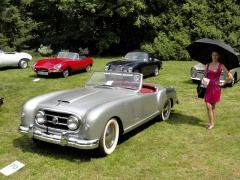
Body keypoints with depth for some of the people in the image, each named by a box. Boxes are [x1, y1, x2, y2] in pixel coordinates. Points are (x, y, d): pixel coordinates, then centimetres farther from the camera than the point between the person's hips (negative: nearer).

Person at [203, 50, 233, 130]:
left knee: (212, 106, 1)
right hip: (208, 87, 4)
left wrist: (222, 84, -5)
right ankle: (210, 122, 14)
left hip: (215, 87, -4)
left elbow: (230, 77, -5)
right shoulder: (207, 65, 8)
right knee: (208, 106, 1)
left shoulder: (221, 66, -4)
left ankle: (212, 123, 11)